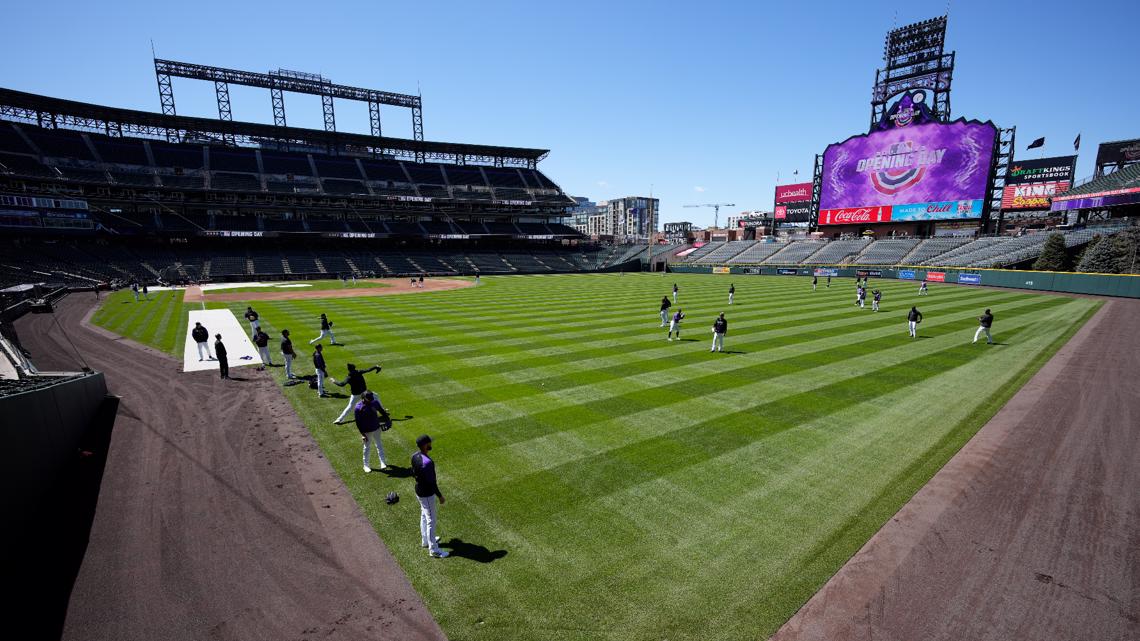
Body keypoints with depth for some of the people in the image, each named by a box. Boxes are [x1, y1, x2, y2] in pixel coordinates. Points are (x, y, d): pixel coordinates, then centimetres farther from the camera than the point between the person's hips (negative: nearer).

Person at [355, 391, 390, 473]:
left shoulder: (375, 402, -12)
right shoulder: (358, 408, -22)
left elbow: (381, 411, 6)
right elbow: (358, 423, -17)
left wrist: (387, 419, 9)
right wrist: (362, 434, -18)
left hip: (376, 428, 4)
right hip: (366, 431, -4)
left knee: (379, 445, 16)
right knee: (367, 448, 12)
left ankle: (383, 462, 29)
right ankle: (366, 465, 30)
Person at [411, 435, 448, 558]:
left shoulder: (414, 456, -6)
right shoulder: (427, 462, -33)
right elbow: (431, 483, -27)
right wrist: (440, 496, -15)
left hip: (419, 490, 9)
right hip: (427, 494, -9)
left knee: (424, 515, 26)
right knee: (431, 520, 6)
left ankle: (425, 540, 44)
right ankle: (433, 549, 20)